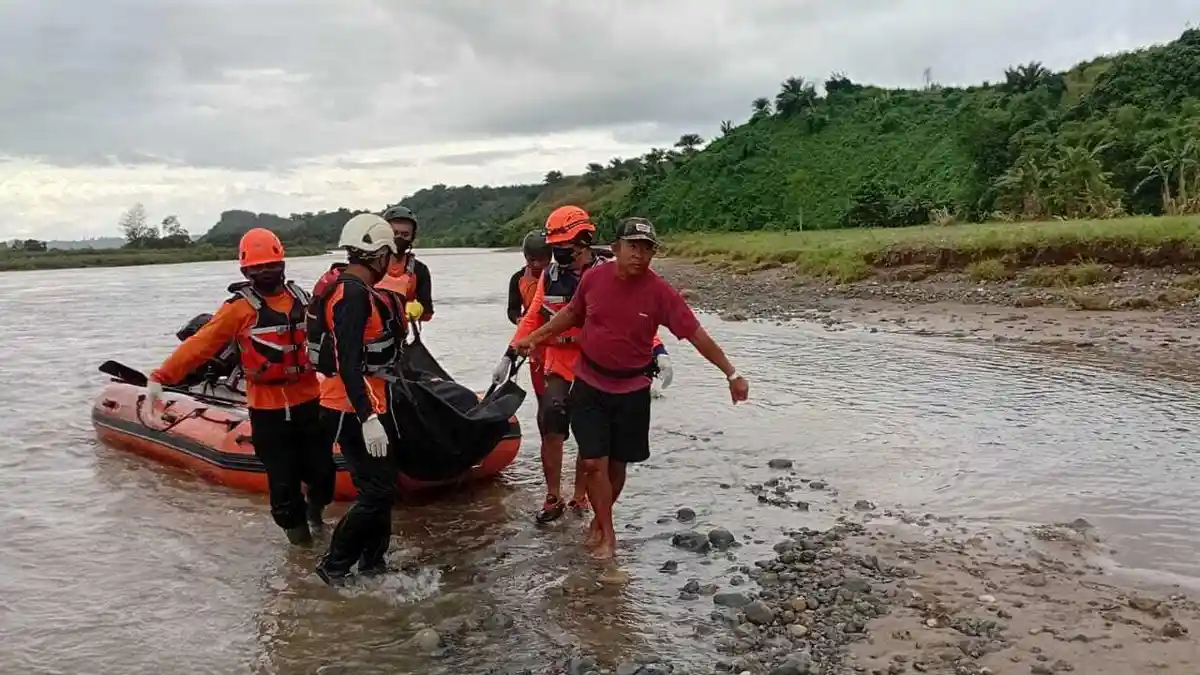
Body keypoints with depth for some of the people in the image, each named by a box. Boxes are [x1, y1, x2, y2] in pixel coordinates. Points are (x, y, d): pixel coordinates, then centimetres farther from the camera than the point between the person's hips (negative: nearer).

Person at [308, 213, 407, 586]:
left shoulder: (356, 289, 11)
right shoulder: (353, 293, -20)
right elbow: (347, 363, -27)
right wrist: (369, 418, -30)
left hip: (369, 404, 10)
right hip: (354, 411, -10)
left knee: (383, 486, 16)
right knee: (376, 493, -7)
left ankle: (373, 562, 27)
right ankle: (333, 567, 5)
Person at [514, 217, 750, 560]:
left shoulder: (660, 292, -15)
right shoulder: (594, 277, -9)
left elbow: (696, 334, -13)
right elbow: (572, 313, 11)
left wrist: (732, 373, -17)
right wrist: (534, 337, 13)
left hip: (632, 392, 0)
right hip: (589, 386, 1)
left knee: (617, 464, 12)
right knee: (594, 463, -4)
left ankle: (599, 521, 35)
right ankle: (607, 533, 12)